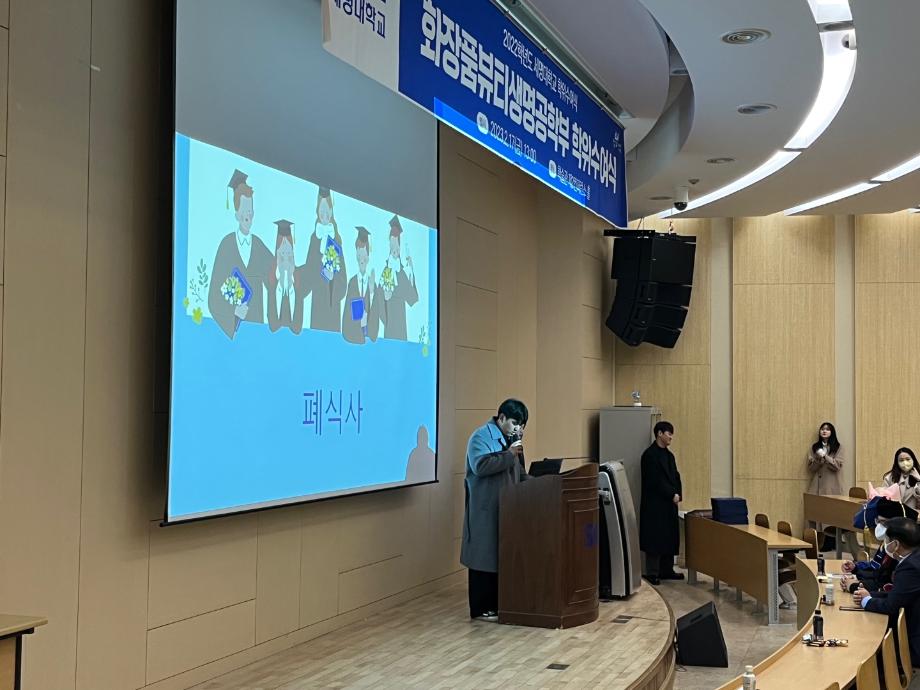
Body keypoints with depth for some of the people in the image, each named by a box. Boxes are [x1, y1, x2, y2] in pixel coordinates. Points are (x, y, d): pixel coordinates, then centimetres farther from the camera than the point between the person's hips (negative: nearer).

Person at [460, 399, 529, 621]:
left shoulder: (511, 438, 17)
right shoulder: (482, 436, -10)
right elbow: (480, 466, -24)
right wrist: (509, 455, -20)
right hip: (485, 509, -8)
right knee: (485, 556, -4)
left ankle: (499, 603, 17)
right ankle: (481, 609, 3)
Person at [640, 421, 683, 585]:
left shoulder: (669, 455, 15)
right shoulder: (650, 455, -12)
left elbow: (675, 477, 14)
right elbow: (655, 481, -18)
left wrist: (678, 494, -2)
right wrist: (672, 495, -15)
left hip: (669, 504, 8)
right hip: (655, 504, -8)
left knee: (670, 538, 11)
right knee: (655, 539, -4)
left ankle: (667, 570, 20)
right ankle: (652, 573, 2)